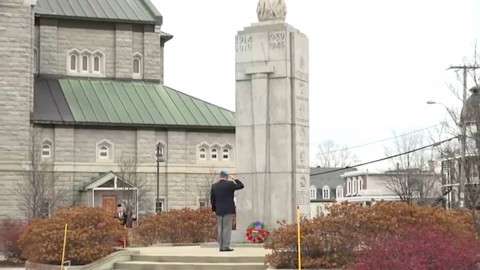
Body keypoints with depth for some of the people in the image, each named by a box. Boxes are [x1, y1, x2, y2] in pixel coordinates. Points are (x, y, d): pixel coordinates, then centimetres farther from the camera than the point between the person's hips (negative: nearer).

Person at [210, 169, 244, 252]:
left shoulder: (214, 186, 3)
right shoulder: (230, 184, -10)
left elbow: (212, 199, 7)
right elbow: (241, 185, 2)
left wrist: (214, 209, 17)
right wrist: (234, 179, 11)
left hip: (219, 211, 4)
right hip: (228, 210, -4)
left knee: (220, 229, 8)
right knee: (227, 228, -3)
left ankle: (221, 246, 8)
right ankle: (226, 246, -6)